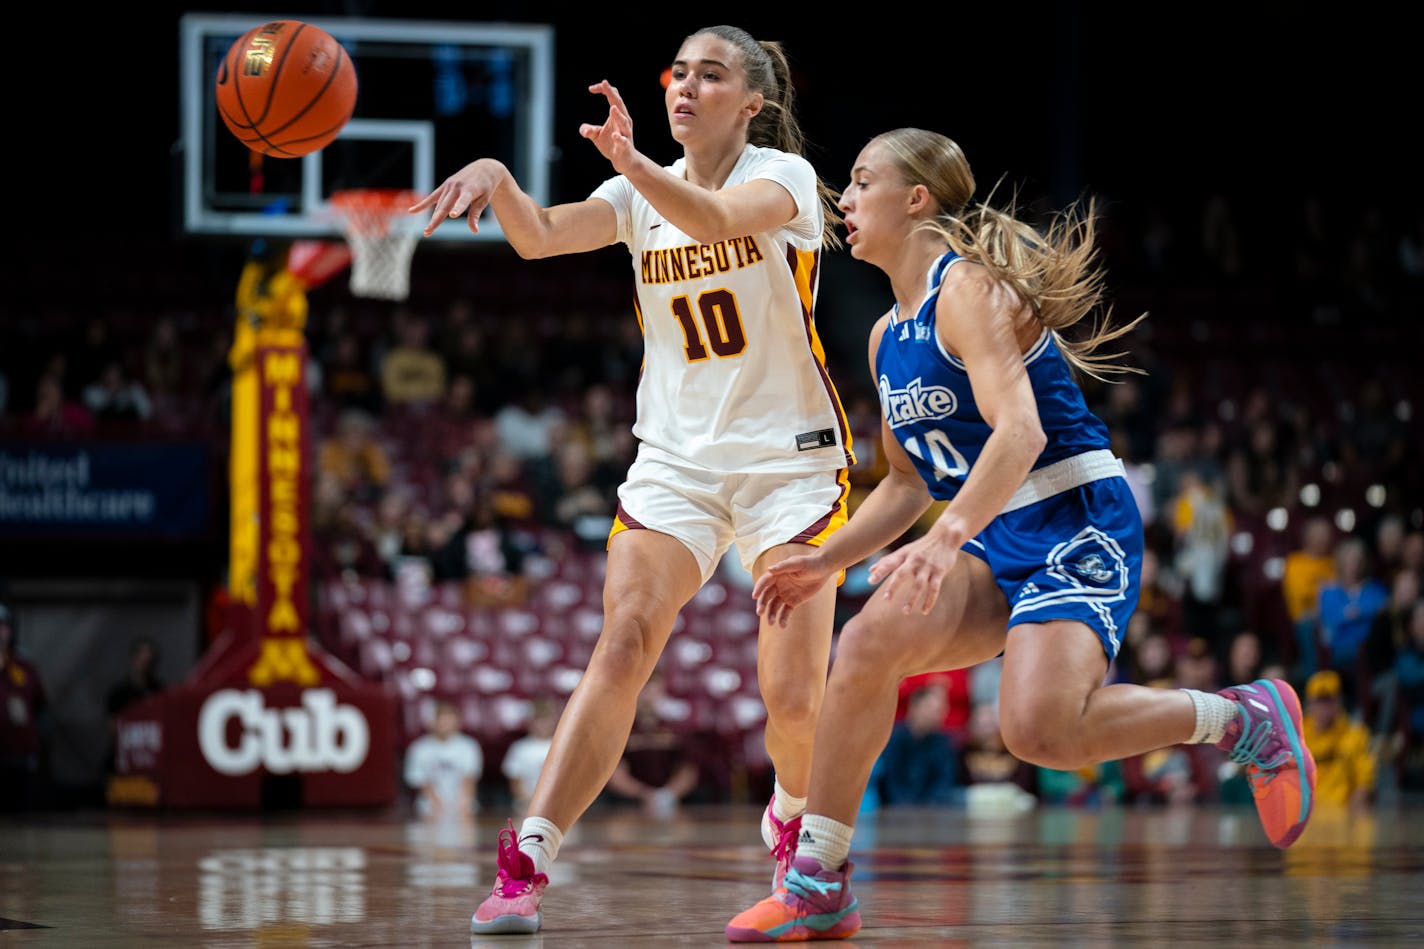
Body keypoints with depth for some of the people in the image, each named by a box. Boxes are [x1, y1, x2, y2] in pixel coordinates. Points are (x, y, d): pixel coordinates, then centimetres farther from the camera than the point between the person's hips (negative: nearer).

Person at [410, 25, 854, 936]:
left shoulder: (784, 176, -8)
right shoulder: (643, 195, 6)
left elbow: (714, 220, -31)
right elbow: (543, 235, -11)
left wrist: (633, 163, -50)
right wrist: (496, 177, -33)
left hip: (790, 460, -3)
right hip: (676, 459, 3)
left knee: (793, 697, -7)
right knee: (622, 647, -17)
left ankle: (794, 818, 27)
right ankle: (526, 867, -23)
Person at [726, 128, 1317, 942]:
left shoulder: (970, 288, -12)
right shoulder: (889, 338, 16)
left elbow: (1020, 431, -26)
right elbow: (910, 484, 25)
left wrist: (948, 538, -38)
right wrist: (824, 564, 14)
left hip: (1078, 524, -8)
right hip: (994, 542, 8)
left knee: (1040, 728, -28)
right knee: (872, 639, -20)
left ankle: (1246, 719, -4)